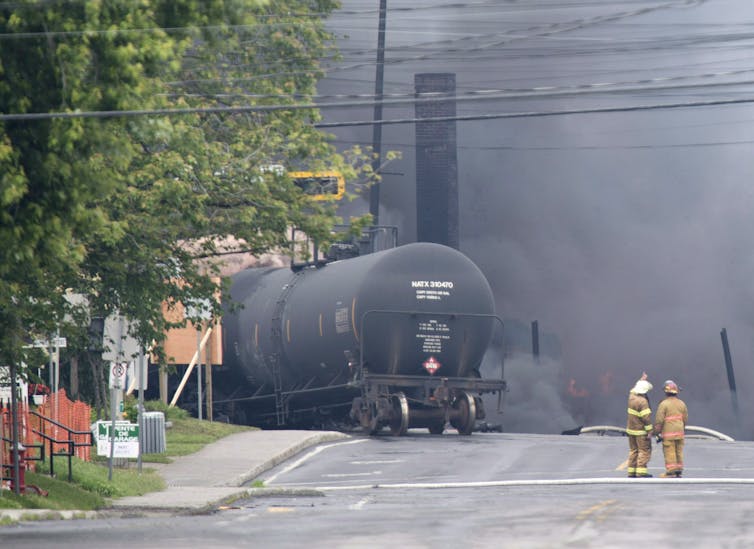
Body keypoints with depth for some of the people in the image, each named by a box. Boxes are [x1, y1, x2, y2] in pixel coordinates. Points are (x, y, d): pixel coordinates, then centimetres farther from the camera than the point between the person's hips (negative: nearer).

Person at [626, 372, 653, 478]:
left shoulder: (631, 397, 2)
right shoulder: (643, 402, -21)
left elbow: (634, 389, 27)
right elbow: (646, 418, -22)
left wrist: (642, 380, 38)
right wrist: (649, 431, -17)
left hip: (631, 429, 8)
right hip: (641, 431, -8)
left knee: (633, 450, 14)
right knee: (644, 450, -4)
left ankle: (631, 471, 15)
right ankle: (641, 471, -10)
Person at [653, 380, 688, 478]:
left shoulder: (664, 404, -12)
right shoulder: (681, 403, 6)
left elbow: (659, 420, -12)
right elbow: (685, 418, 13)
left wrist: (657, 432, -2)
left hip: (668, 433, -6)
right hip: (679, 433, 6)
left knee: (669, 452, -3)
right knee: (679, 452, 10)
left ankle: (671, 472, -3)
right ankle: (678, 471, 14)